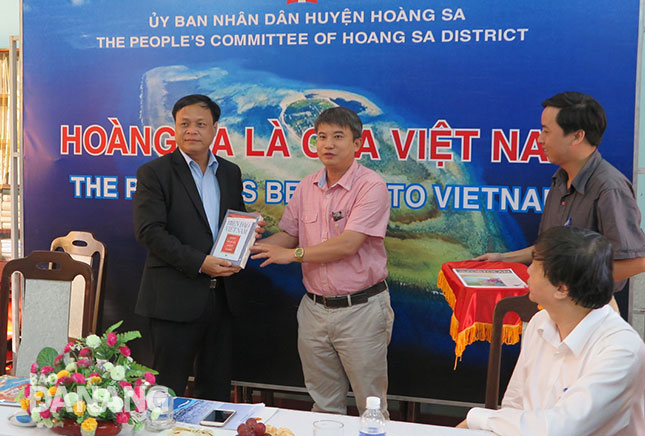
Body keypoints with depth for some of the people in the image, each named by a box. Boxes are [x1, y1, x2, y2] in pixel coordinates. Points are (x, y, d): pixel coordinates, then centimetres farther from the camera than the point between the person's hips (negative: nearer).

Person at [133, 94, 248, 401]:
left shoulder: (230, 172, 12)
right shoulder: (154, 173, -4)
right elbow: (149, 231, -14)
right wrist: (199, 262, -20)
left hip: (221, 294, 5)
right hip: (175, 297, -5)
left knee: (217, 387, 15)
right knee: (169, 389, 5)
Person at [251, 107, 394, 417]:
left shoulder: (370, 186, -13)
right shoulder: (307, 187, 7)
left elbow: (348, 243, -21)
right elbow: (289, 234, 14)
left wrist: (294, 254, -14)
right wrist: (250, 248, -2)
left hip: (360, 309, -5)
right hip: (315, 308, 6)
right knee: (323, 405, 18)